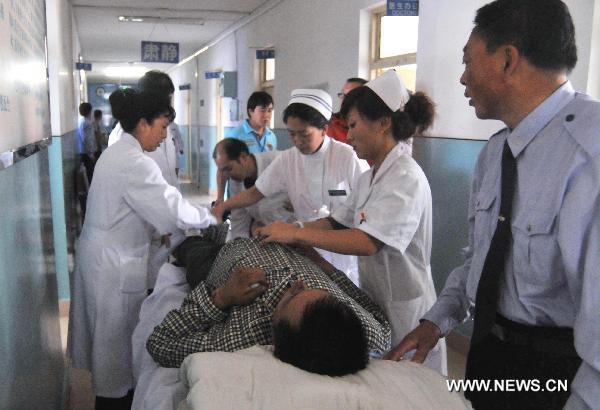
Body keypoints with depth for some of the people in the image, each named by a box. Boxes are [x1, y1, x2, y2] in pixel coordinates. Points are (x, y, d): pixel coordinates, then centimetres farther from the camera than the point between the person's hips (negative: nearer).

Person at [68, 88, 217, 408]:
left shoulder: (116, 153, 9)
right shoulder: (134, 163, -23)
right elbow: (175, 211, -24)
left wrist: (158, 229, 8)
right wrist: (211, 216, -9)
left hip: (101, 254, 10)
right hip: (115, 262, -10)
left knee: (107, 330, 22)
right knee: (116, 334, 7)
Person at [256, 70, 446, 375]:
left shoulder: (406, 178, -21)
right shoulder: (370, 178, 9)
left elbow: (366, 243, -31)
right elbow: (337, 222, 12)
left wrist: (296, 233, -25)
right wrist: (281, 231, -1)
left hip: (404, 311, -8)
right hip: (375, 302, 8)